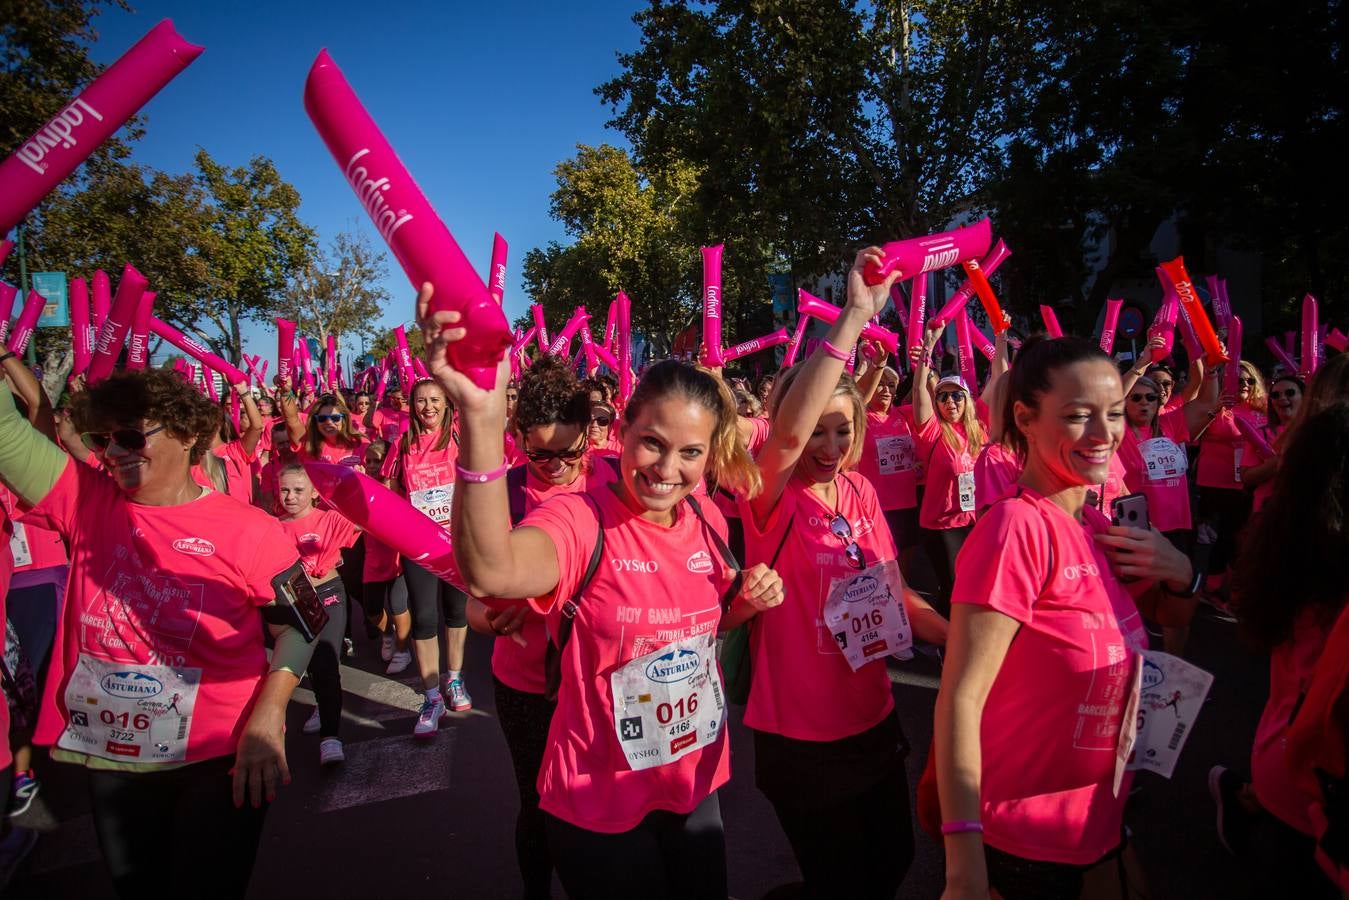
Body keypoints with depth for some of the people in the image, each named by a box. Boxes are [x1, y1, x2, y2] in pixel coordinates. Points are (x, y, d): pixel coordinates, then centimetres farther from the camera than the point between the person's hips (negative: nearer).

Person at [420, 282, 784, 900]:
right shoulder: (581, 520, -23)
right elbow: (492, 573, -46)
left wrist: (749, 602, -8)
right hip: (601, 806, -5)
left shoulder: (708, 522, -5)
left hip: (696, 784, 6)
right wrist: (481, 417, -57)